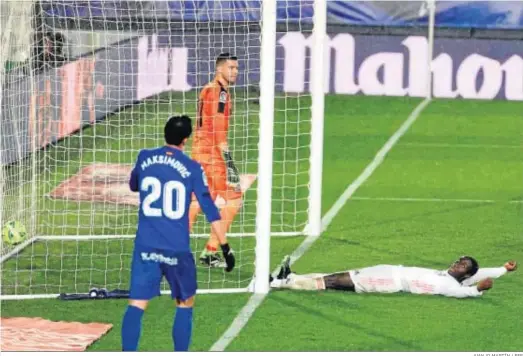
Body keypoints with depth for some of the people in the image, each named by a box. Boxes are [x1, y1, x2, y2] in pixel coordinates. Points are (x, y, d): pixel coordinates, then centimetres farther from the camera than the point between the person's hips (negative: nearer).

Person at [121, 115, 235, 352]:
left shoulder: (145, 158, 3)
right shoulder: (192, 169, -5)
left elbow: (133, 185, 25)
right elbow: (210, 210, -4)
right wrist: (225, 247, 0)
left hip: (146, 246, 2)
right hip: (177, 250, -2)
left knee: (137, 305, -2)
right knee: (185, 304, 16)